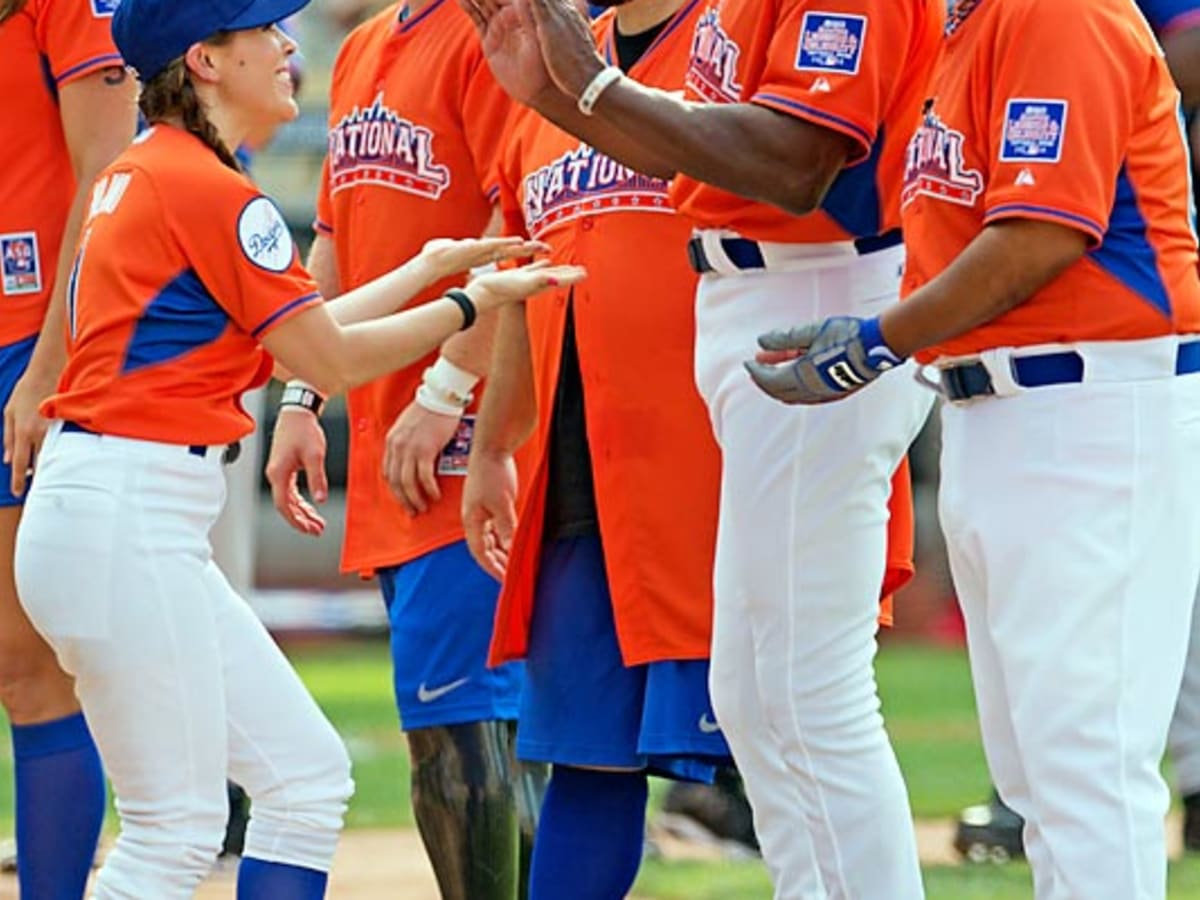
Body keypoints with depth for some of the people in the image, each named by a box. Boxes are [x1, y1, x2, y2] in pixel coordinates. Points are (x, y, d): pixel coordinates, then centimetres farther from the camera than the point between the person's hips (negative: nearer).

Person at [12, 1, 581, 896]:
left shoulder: (145, 173, 16)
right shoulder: (210, 191, -12)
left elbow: (294, 339, 20)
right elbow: (332, 361, -6)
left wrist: (428, 268, 24)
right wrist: (476, 300, 5)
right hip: (126, 521, -10)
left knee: (307, 776, 10)